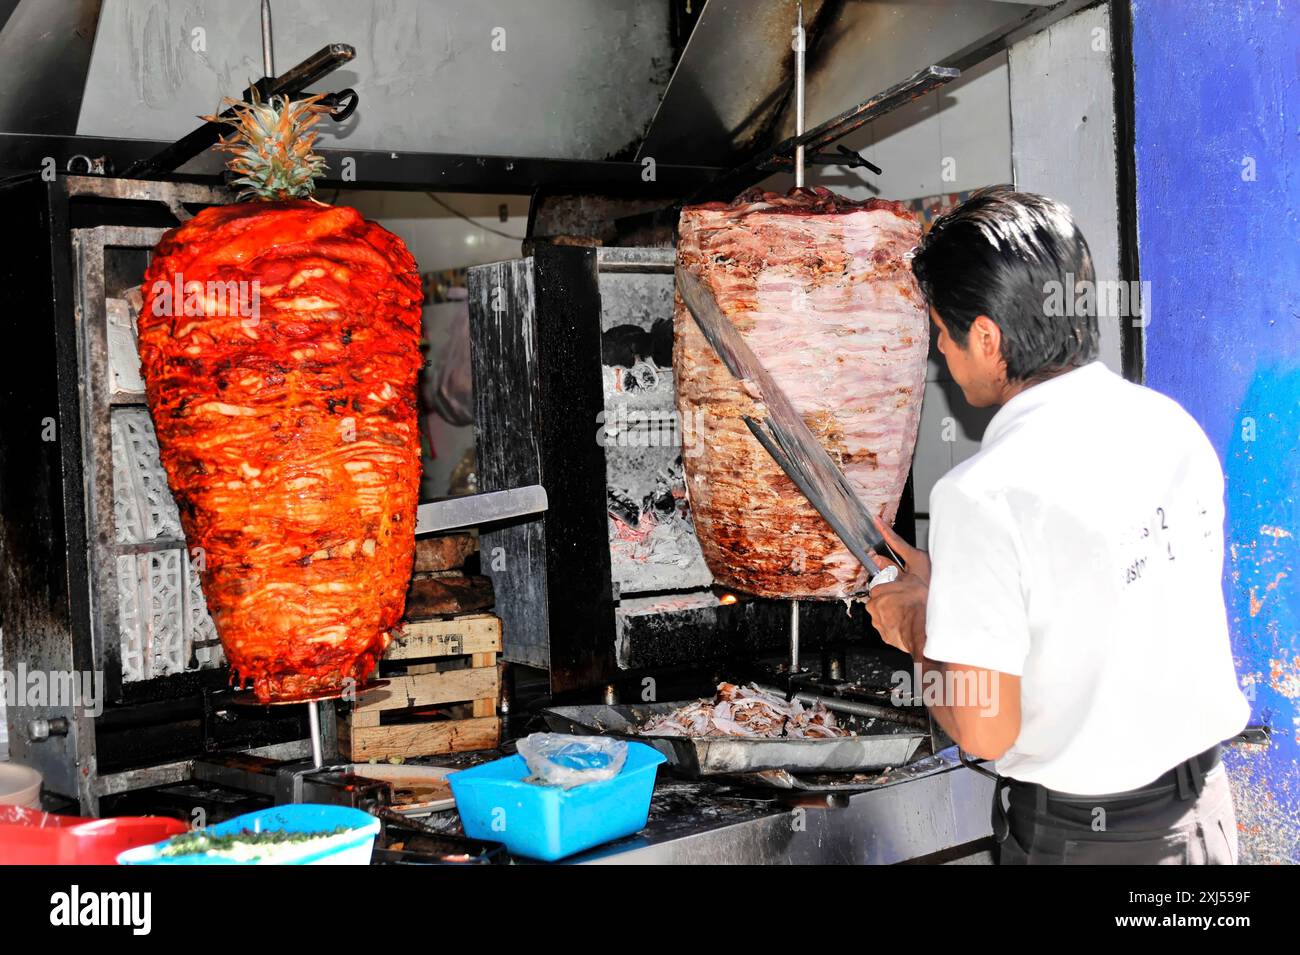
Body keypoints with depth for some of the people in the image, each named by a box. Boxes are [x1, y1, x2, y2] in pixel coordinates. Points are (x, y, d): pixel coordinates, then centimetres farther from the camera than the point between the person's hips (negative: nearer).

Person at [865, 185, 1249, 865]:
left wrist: (917, 632, -4)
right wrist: (944, 592, 13)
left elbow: (984, 729, -22)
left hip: (1079, 838, -6)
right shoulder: (1176, 427, -1)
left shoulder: (982, 495, -23)